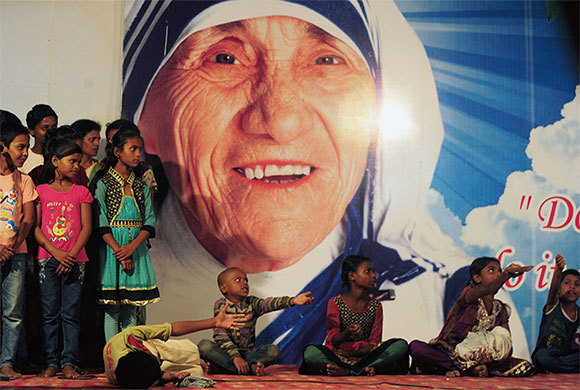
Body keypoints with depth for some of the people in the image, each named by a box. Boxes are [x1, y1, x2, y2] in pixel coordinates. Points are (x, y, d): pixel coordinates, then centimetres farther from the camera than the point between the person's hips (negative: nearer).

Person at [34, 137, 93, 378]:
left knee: (71, 313, 0)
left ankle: (69, 362, 5)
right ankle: (50, 362, 8)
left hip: (74, 260, 0)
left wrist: (71, 254, -10)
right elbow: (35, 227, 0)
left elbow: (86, 227, 3)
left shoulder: (81, 192, 8)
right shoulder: (41, 191, 6)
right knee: (49, 314, 2)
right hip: (47, 259, 0)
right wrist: (55, 252, -11)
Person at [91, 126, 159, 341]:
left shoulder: (141, 186, 11)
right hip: (112, 247, -4)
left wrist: (132, 246, -11)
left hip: (136, 248, 4)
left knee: (130, 307, 6)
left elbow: (150, 220, 4)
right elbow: (101, 223, -9)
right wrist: (118, 251, -17)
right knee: (112, 308, -3)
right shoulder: (103, 183, -3)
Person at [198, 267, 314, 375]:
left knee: (274, 350, -19)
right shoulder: (221, 305, -3)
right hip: (226, 352, -3)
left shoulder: (252, 303, 6)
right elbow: (220, 335, -13)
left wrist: (292, 301, -35)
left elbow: (269, 303, -14)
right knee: (204, 345, -29)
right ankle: (251, 367, -33)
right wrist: (235, 356, -26)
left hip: (248, 353, 3)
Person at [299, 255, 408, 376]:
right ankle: (362, 371, -29)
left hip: (364, 356, 3)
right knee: (310, 352, -33)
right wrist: (348, 333, -31)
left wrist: (351, 352, -14)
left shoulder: (375, 305, 7)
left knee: (401, 345, -21)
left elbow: (374, 342, 2)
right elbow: (333, 340, -8)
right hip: (338, 356, -3)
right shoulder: (335, 303, -1)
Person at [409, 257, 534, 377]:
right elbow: (487, 290, -30)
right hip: (448, 354, -4)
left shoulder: (501, 310, 10)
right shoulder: (469, 296, -6)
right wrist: (508, 273, -48)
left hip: (476, 359, 5)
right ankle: (471, 370, -26)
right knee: (416, 347, -34)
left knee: (526, 367, -17)